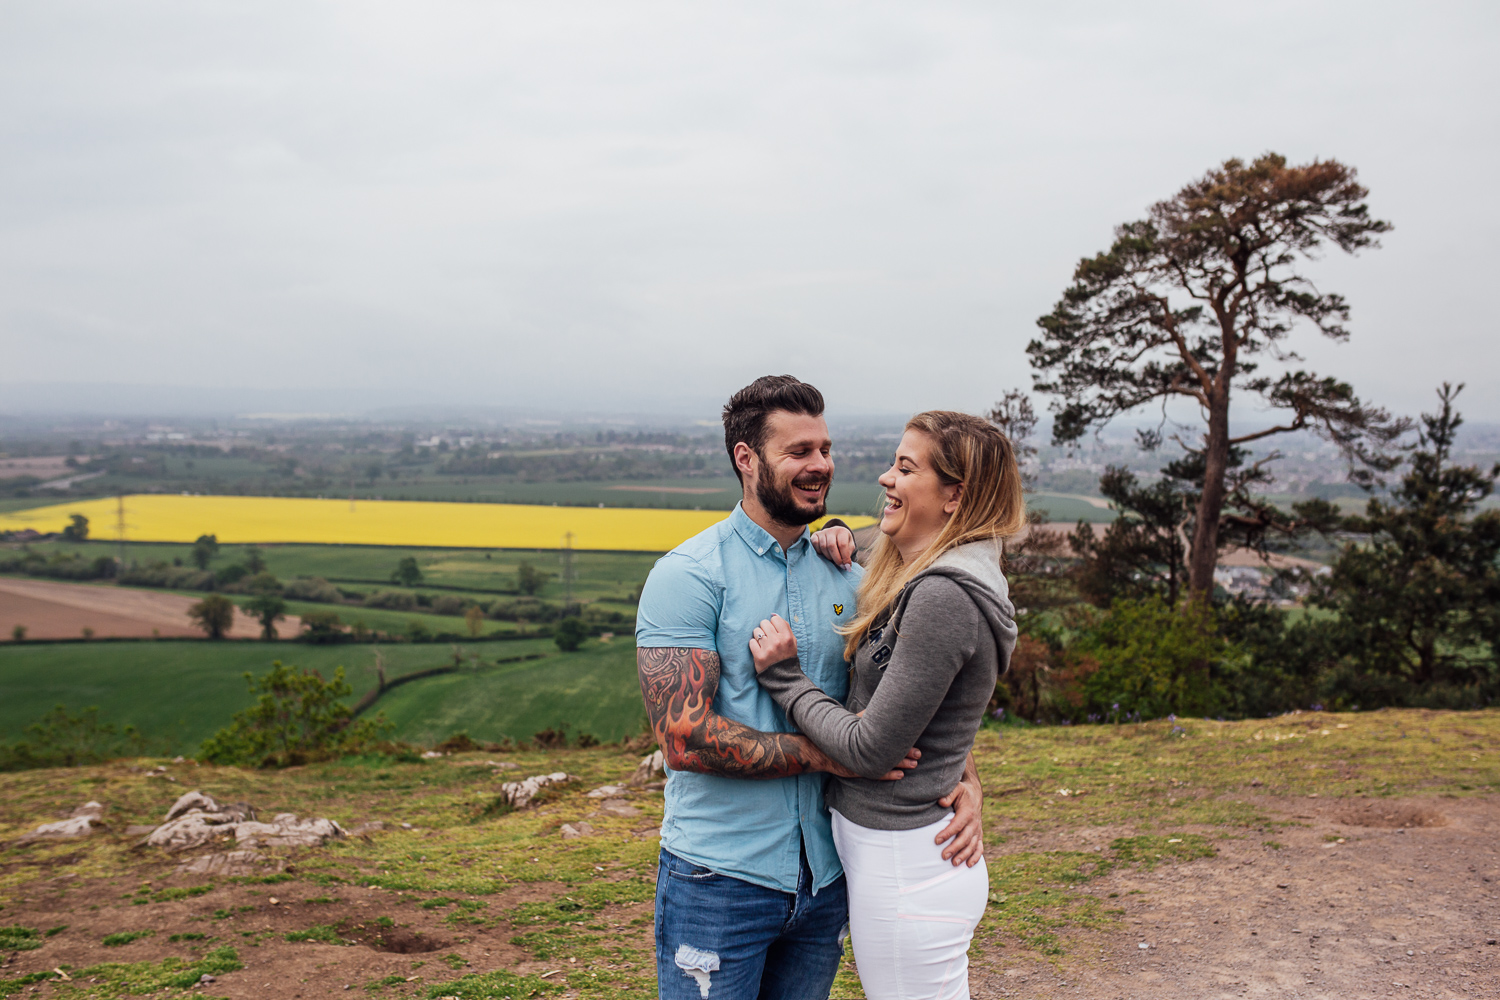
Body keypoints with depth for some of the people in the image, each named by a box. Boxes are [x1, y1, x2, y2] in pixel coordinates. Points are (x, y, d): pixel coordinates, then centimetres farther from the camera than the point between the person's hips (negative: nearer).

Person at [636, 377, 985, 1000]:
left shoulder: (848, 577, 6)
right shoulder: (687, 576, -12)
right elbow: (685, 739, -20)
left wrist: (965, 782, -9)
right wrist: (824, 753, -19)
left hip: (826, 877, 5)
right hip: (720, 880, -5)